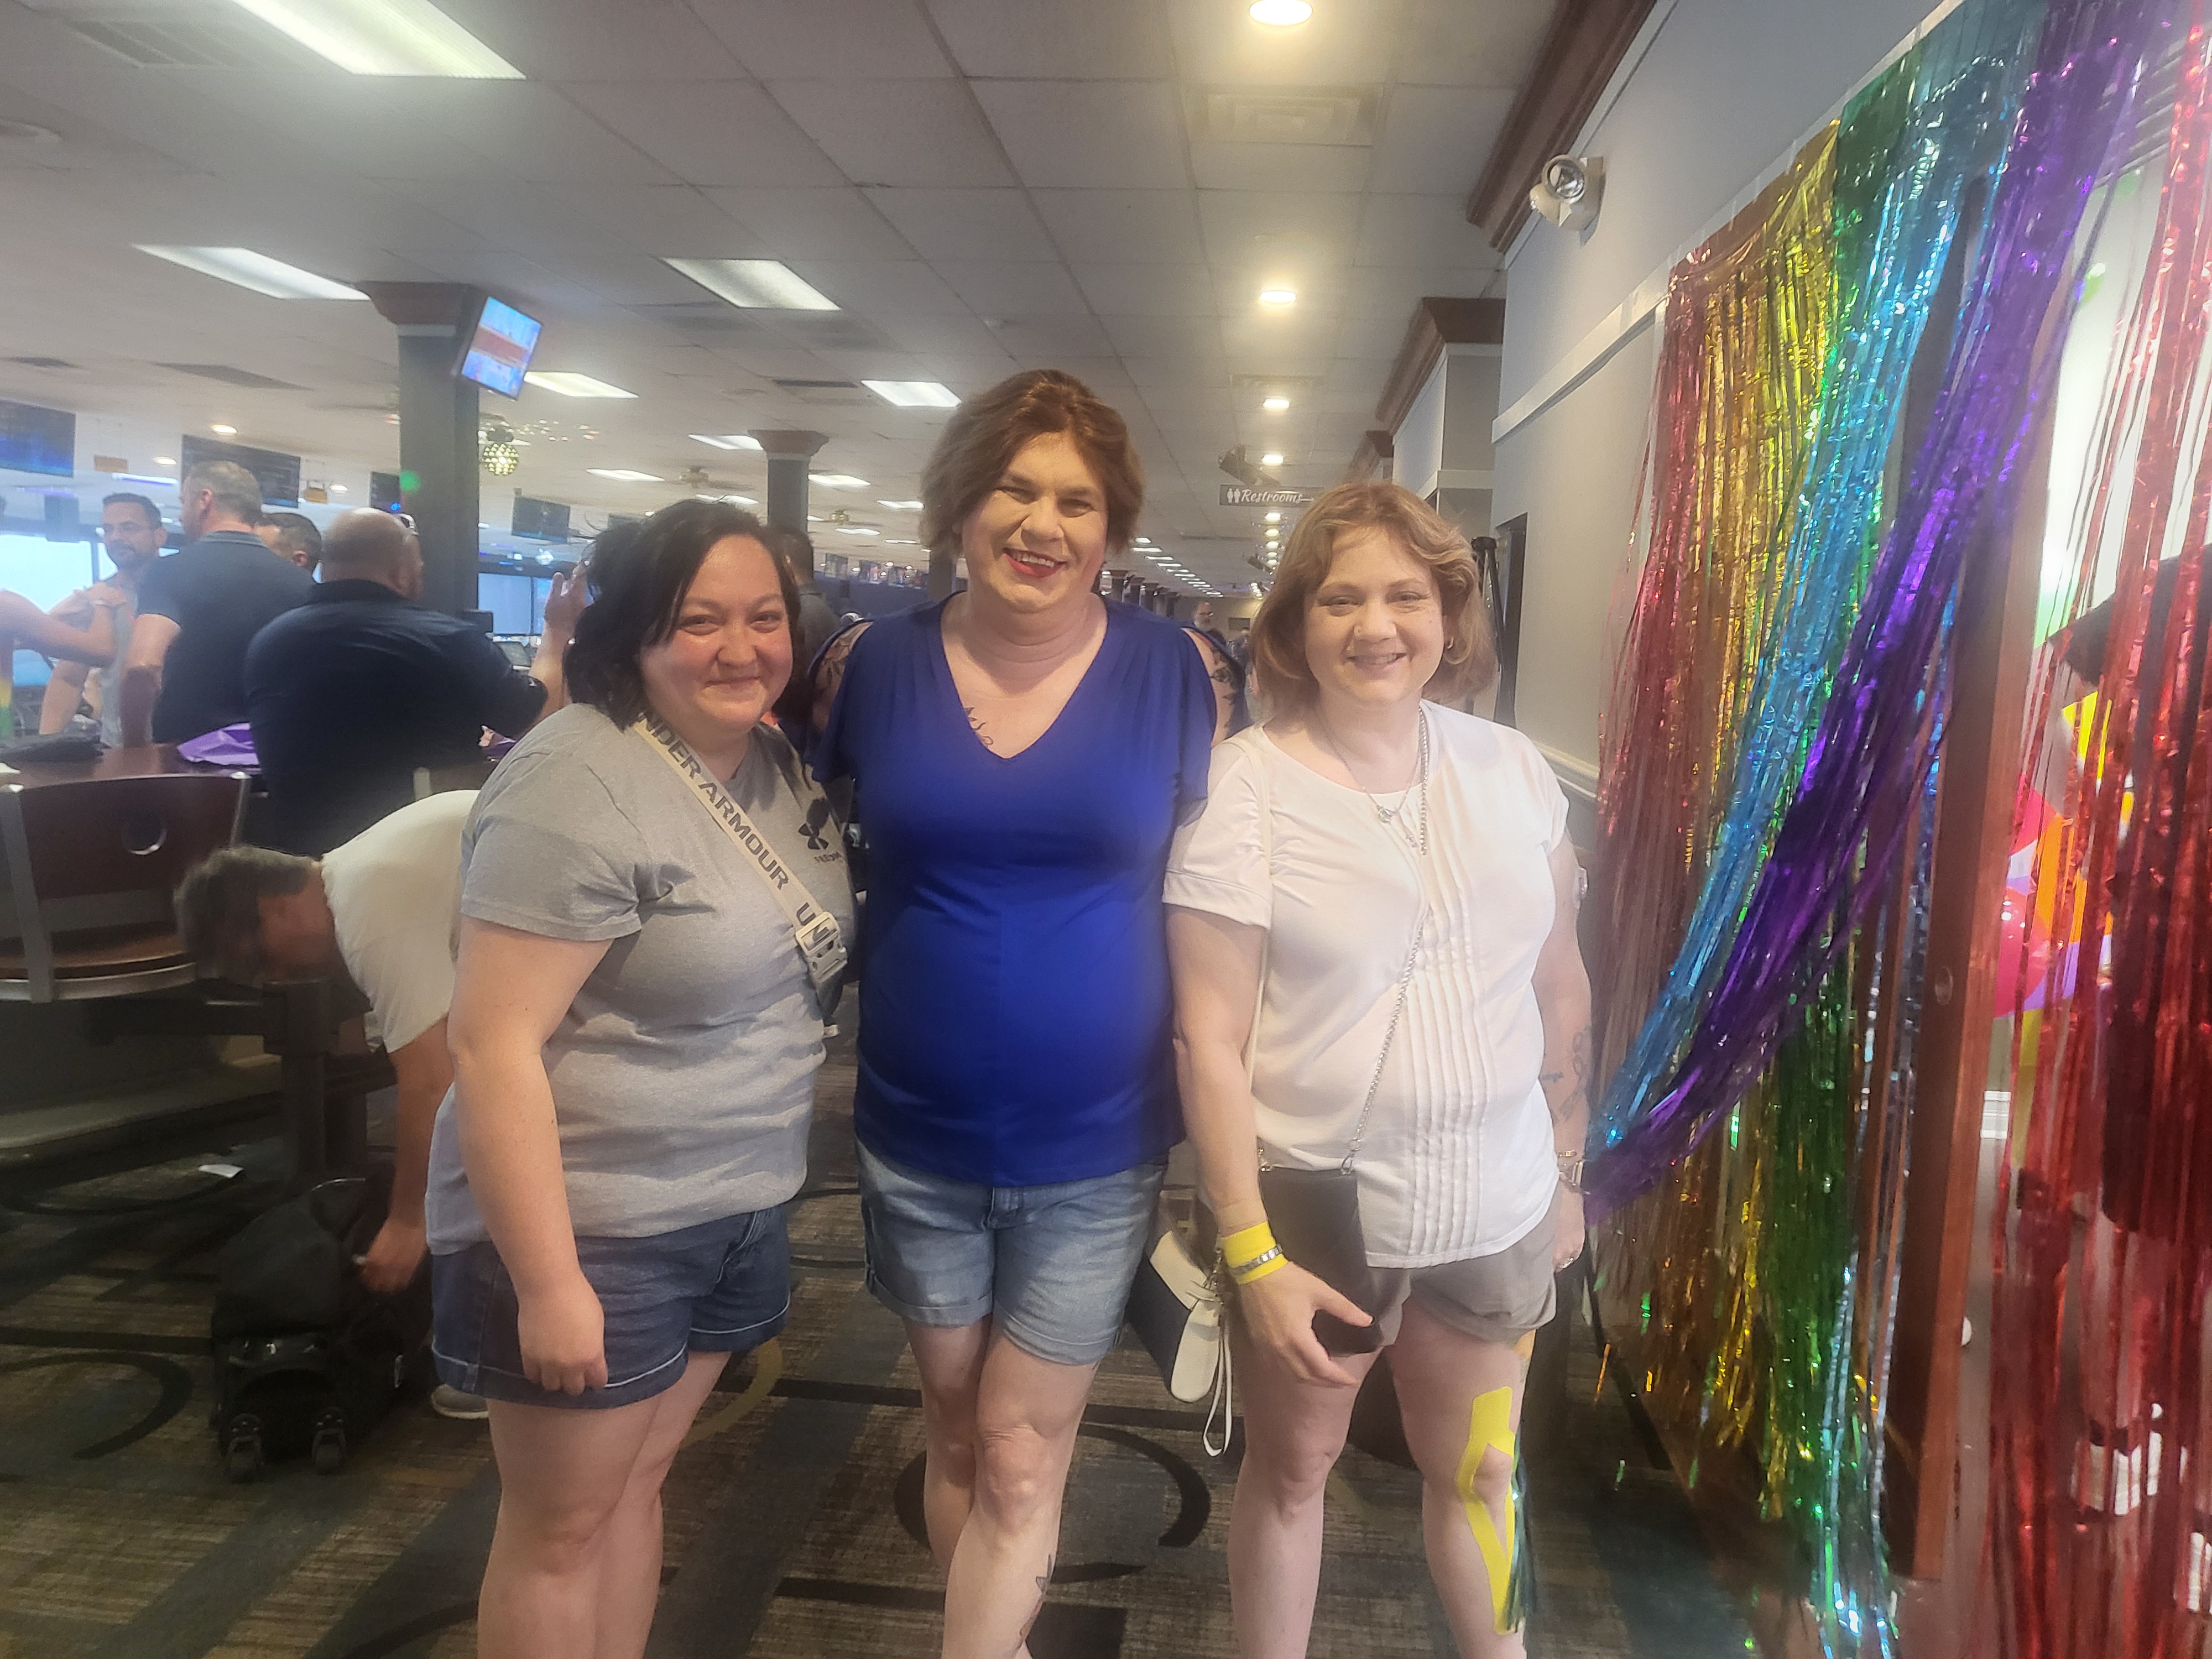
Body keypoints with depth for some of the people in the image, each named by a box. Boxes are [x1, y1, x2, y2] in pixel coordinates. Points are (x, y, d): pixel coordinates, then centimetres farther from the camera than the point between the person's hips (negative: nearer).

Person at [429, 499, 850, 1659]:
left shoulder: (779, 765, 3)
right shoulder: (578, 786, -21)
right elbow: (493, 1046, -23)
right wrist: (548, 1282, -22)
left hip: (736, 1208, 7)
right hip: (593, 1224, -6)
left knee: (638, 1483, 21)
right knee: (563, 1524, 12)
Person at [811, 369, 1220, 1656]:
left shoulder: (1172, 670, -8)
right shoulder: (874, 664, -4)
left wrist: (1211, 1123, 0)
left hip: (1096, 1151, -2)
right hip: (918, 1141, 3)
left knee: (1020, 1459, 8)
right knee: (959, 1435, 21)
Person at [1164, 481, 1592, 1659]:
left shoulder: (1512, 767, -1)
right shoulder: (1243, 786, -14)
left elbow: (1560, 985, 8)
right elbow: (1208, 1039, -14)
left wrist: (1568, 1171, 12)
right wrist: (1251, 1253, -16)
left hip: (1498, 1209, 3)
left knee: (1478, 1475, 21)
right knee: (1291, 1472, 17)